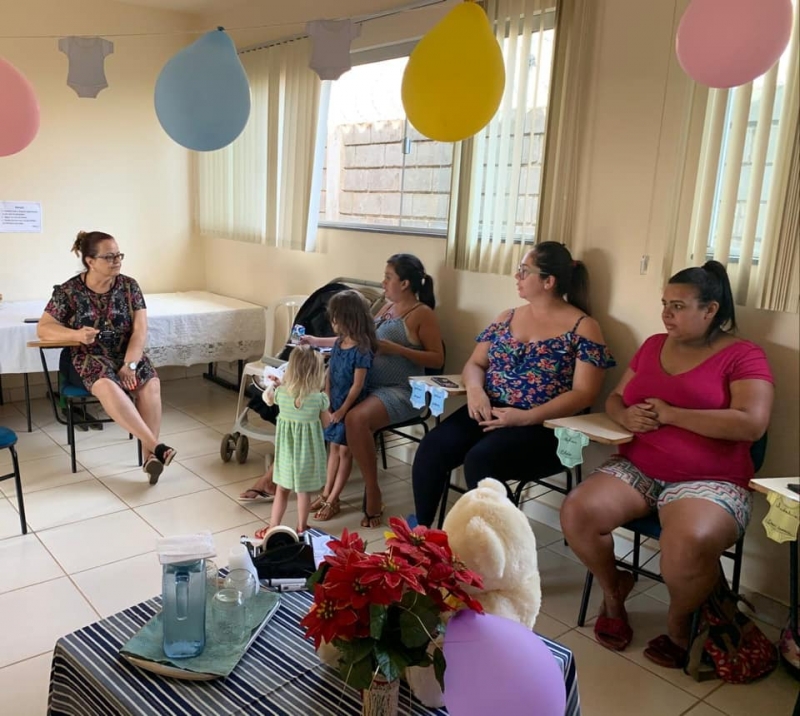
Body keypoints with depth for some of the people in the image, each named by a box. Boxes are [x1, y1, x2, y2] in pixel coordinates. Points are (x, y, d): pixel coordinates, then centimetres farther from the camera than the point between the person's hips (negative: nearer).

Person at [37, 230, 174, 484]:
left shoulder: (129, 285, 0)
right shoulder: (68, 291, -4)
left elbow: (140, 330, -6)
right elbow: (43, 328, -3)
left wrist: (129, 365, -19)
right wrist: (77, 334, -23)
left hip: (126, 354, 2)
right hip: (87, 358, -2)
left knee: (151, 384, -30)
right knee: (107, 385, -36)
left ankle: (149, 456, -26)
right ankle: (156, 446, -38)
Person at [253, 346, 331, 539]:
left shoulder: (281, 392, -13)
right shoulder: (319, 398, -18)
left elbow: (268, 398, 10)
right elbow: (326, 424, -5)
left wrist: (273, 385, 25)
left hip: (286, 449, 2)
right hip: (307, 450, -1)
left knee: (281, 490, 16)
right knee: (303, 491, 14)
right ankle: (301, 528, 28)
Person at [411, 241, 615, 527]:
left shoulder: (582, 327, -2)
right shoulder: (506, 318, 15)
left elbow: (584, 393, -9)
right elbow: (475, 364, 15)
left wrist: (526, 417, -20)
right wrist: (475, 389, -10)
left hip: (542, 427, -5)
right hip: (488, 412, 5)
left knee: (479, 460, -32)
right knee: (431, 448, -20)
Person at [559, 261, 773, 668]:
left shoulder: (743, 356, -4)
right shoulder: (653, 345, 14)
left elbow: (752, 423, -18)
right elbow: (614, 397, 18)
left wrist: (668, 413, -16)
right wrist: (626, 416, -8)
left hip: (707, 480, -5)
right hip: (636, 468, 5)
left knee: (690, 544, -36)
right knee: (576, 513, -20)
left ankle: (679, 621, 0)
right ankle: (613, 590, 10)